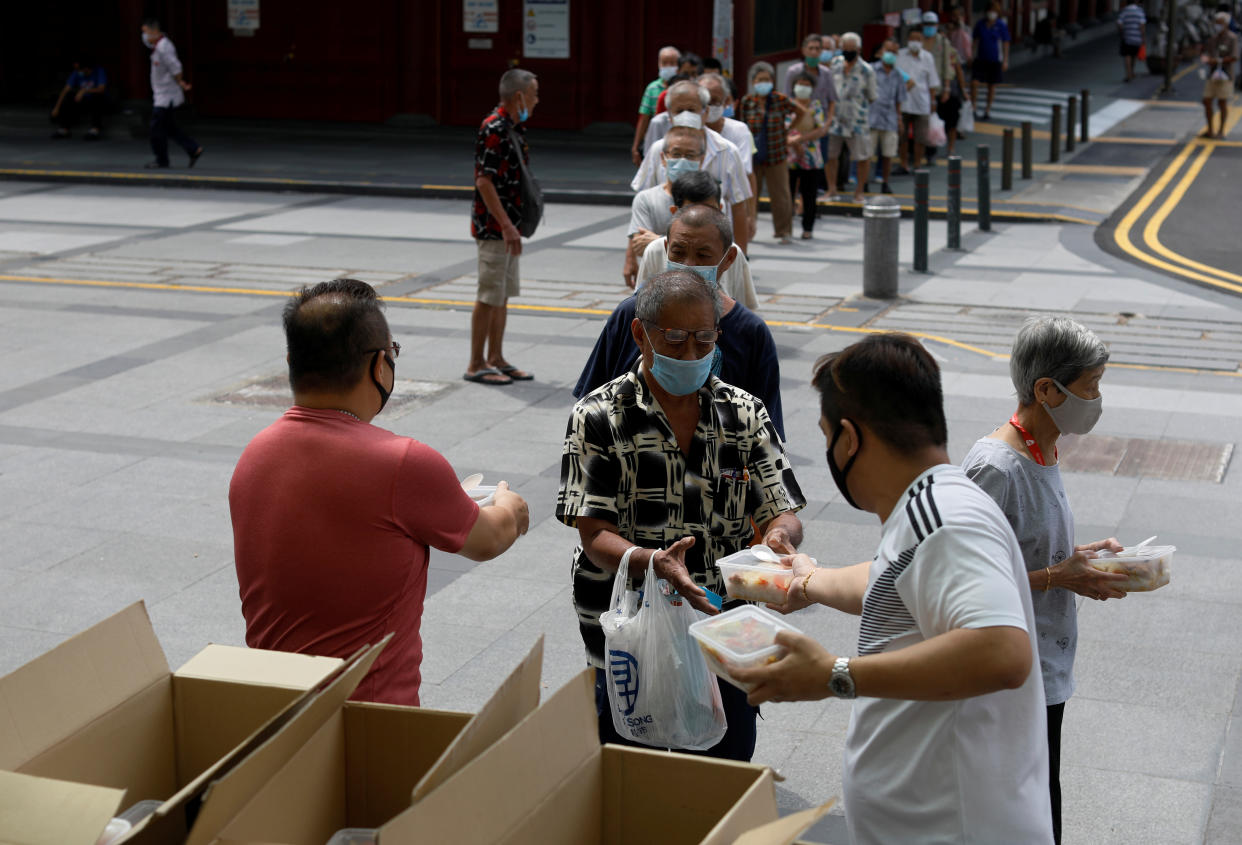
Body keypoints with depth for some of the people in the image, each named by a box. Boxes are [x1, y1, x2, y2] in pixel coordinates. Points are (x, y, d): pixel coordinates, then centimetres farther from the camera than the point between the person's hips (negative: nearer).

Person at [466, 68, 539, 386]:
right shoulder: (494, 129, -18)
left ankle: (495, 359, 21)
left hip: (507, 225, 10)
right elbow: (484, 182, -22)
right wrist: (506, 226, -24)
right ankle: (476, 365, 3)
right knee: (489, 296, -4)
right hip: (493, 226, -10)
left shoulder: (514, 128, 12)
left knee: (503, 294, 13)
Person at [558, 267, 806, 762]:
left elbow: (781, 513, 3)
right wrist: (652, 562, -32)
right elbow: (595, 536, -12)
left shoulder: (745, 414, 5)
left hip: (725, 634, 3)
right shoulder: (600, 418, -6)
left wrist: (779, 535, -21)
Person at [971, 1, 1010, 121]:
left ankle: (988, 110, 20)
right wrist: (971, 56, 7)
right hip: (981, 59, 2)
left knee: (992, 85, 7)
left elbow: (1005, 43, -2)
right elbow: (975, 41, 10)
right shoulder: (980, 24, 1)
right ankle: (974, 108, 0)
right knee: (974, 83, -12)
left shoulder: (1002, 25, -5)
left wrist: (1005, 61, -5)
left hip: (995, 60, -2)